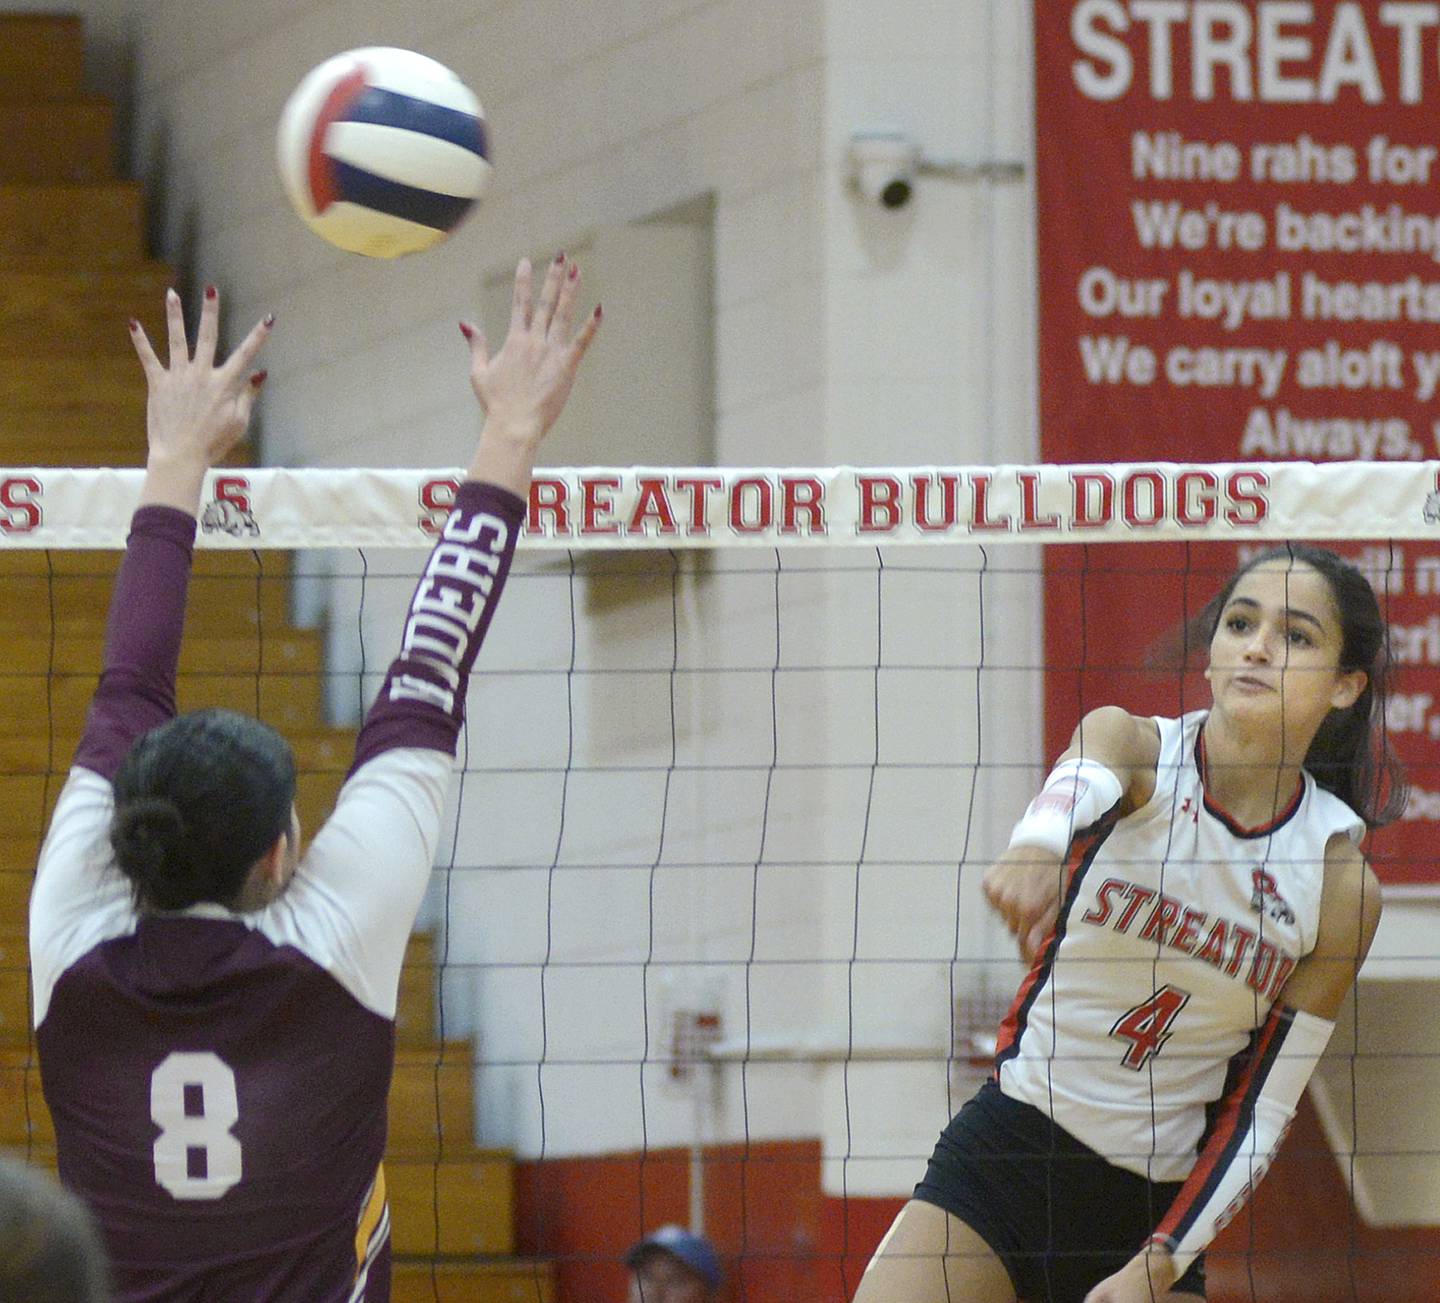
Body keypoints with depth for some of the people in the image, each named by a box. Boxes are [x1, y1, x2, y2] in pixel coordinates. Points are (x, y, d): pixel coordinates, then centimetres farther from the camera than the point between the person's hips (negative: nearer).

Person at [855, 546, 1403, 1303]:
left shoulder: (1340, 884, -4)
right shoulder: (1129, 745, -6)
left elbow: (1260, 1113, -1)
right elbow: (1078, 787, -32)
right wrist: (1037, 847, -56)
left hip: (1154, 1206, 1)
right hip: (1004, 1155, -1)